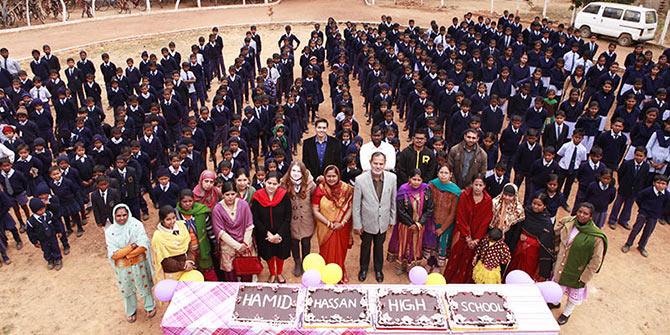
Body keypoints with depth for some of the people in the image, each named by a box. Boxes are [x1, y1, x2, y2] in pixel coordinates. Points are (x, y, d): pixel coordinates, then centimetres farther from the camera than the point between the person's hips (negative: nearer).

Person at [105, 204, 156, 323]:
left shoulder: (136, 224, -16)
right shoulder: (110, 231, -13)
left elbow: (143, 246, -22)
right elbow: (113, 255, -18)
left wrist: (124, 254, -20)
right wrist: (132, 246, -24)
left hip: (139, 264, -1)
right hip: (122, 267, 1)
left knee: (144, 286, 19)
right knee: (127, 290, 21)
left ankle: (150, 306, 45)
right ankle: (131, 311, 47)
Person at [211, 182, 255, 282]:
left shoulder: (243, 204, -8)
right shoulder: (217, 209, -11)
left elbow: (249, 226, -2)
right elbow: (220, 231, -11)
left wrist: (245, 243, -9)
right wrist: (237, 245, -14)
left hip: (245, 245, 1)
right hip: (228, 246, -1)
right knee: (230, 275, 4)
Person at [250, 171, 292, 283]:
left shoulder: (284, 196, -15)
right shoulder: (257, 197, -15)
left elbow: (287, 218, -12)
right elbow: (255, 219, -10)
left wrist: (279, 235, -18)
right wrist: (268, 234, -16)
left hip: (281, 234, 0)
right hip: (264, 235, 0)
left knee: (280, 253, 18)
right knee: (268, 254, 19)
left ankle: (279, 273, 46)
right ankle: (272, 274, 46)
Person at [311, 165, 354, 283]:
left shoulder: (346, 189, -8)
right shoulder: (320, 190, -12)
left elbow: (350, 208, -5)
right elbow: (315, 211, -11)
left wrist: (342, 223, -17)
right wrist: (329, 224, -16)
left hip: (342, 229, 1)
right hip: (325, 229, -1)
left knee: (340, 252, 17)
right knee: (327, 253, 13)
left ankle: (341, 274, 40)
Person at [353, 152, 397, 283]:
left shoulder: (392, 178, -15)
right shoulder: (360, 180, -22)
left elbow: (393, 200, -2)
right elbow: (356, 205, -13)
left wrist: (393, 219, 4)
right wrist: (357, 224, -8)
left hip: (383, 222, 2)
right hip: (367, 221, -2)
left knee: (379, 246, 23)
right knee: (365, 246, 22)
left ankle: (378, 269, 48)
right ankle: (363, 268, 47)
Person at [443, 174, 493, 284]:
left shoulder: (488, 200, -10)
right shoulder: (464, 196, -12)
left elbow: (485, 221, -7)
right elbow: (460, 218, -11)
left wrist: (476, 239, -11)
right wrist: (467, 237, -13)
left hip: (477, 236, 0)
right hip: (462, 234, 0)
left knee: (469, 259, 10)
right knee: (456, 256, 9)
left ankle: (465, 281, 30)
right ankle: (450, 280, 27)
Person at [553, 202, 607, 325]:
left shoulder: (596, 237, -28)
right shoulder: (568, 222, -15)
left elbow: (595, 261, -20)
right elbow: (556, 233, 8)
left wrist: (585, 278, -15)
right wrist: (557, 249, 5)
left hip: (576, 272, -4)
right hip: (560, 265, 4)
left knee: (574, 292, 21)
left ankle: (567, 313, 47)